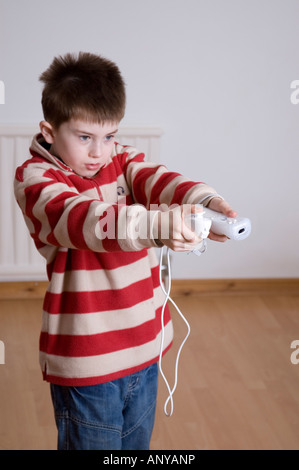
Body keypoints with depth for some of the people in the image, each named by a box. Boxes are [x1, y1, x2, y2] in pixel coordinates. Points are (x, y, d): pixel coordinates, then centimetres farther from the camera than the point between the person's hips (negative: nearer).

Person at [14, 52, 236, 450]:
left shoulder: (122, 160, 4)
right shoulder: (35, 178, -14)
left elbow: (159, 180, -16)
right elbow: (81, 218, -34)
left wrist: (206, 202, -39)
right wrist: (156, 225, -50)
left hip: (144, 346, 6)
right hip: (85, 361, -6)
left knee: (137, 443, 21)